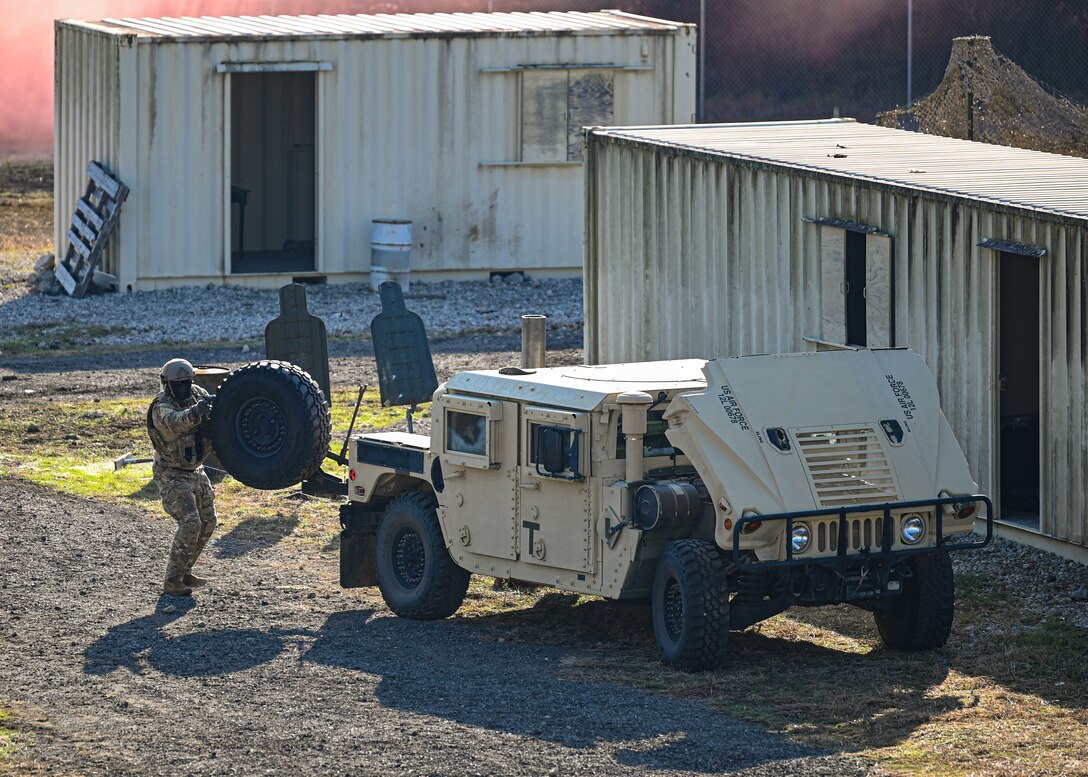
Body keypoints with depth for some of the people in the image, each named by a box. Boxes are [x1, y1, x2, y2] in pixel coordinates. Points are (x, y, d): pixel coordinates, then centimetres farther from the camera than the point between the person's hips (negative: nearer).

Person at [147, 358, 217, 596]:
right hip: (172, 475, -8)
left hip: (195, 471, 8)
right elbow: (176, 422, -43)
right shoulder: (162, 407, -23)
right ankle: (172, 581, -16)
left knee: (207, 522, 13)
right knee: (190, 523, -20)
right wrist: (197, 411, -59)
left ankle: (183, 572, 26)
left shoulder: (195, 394, -2)